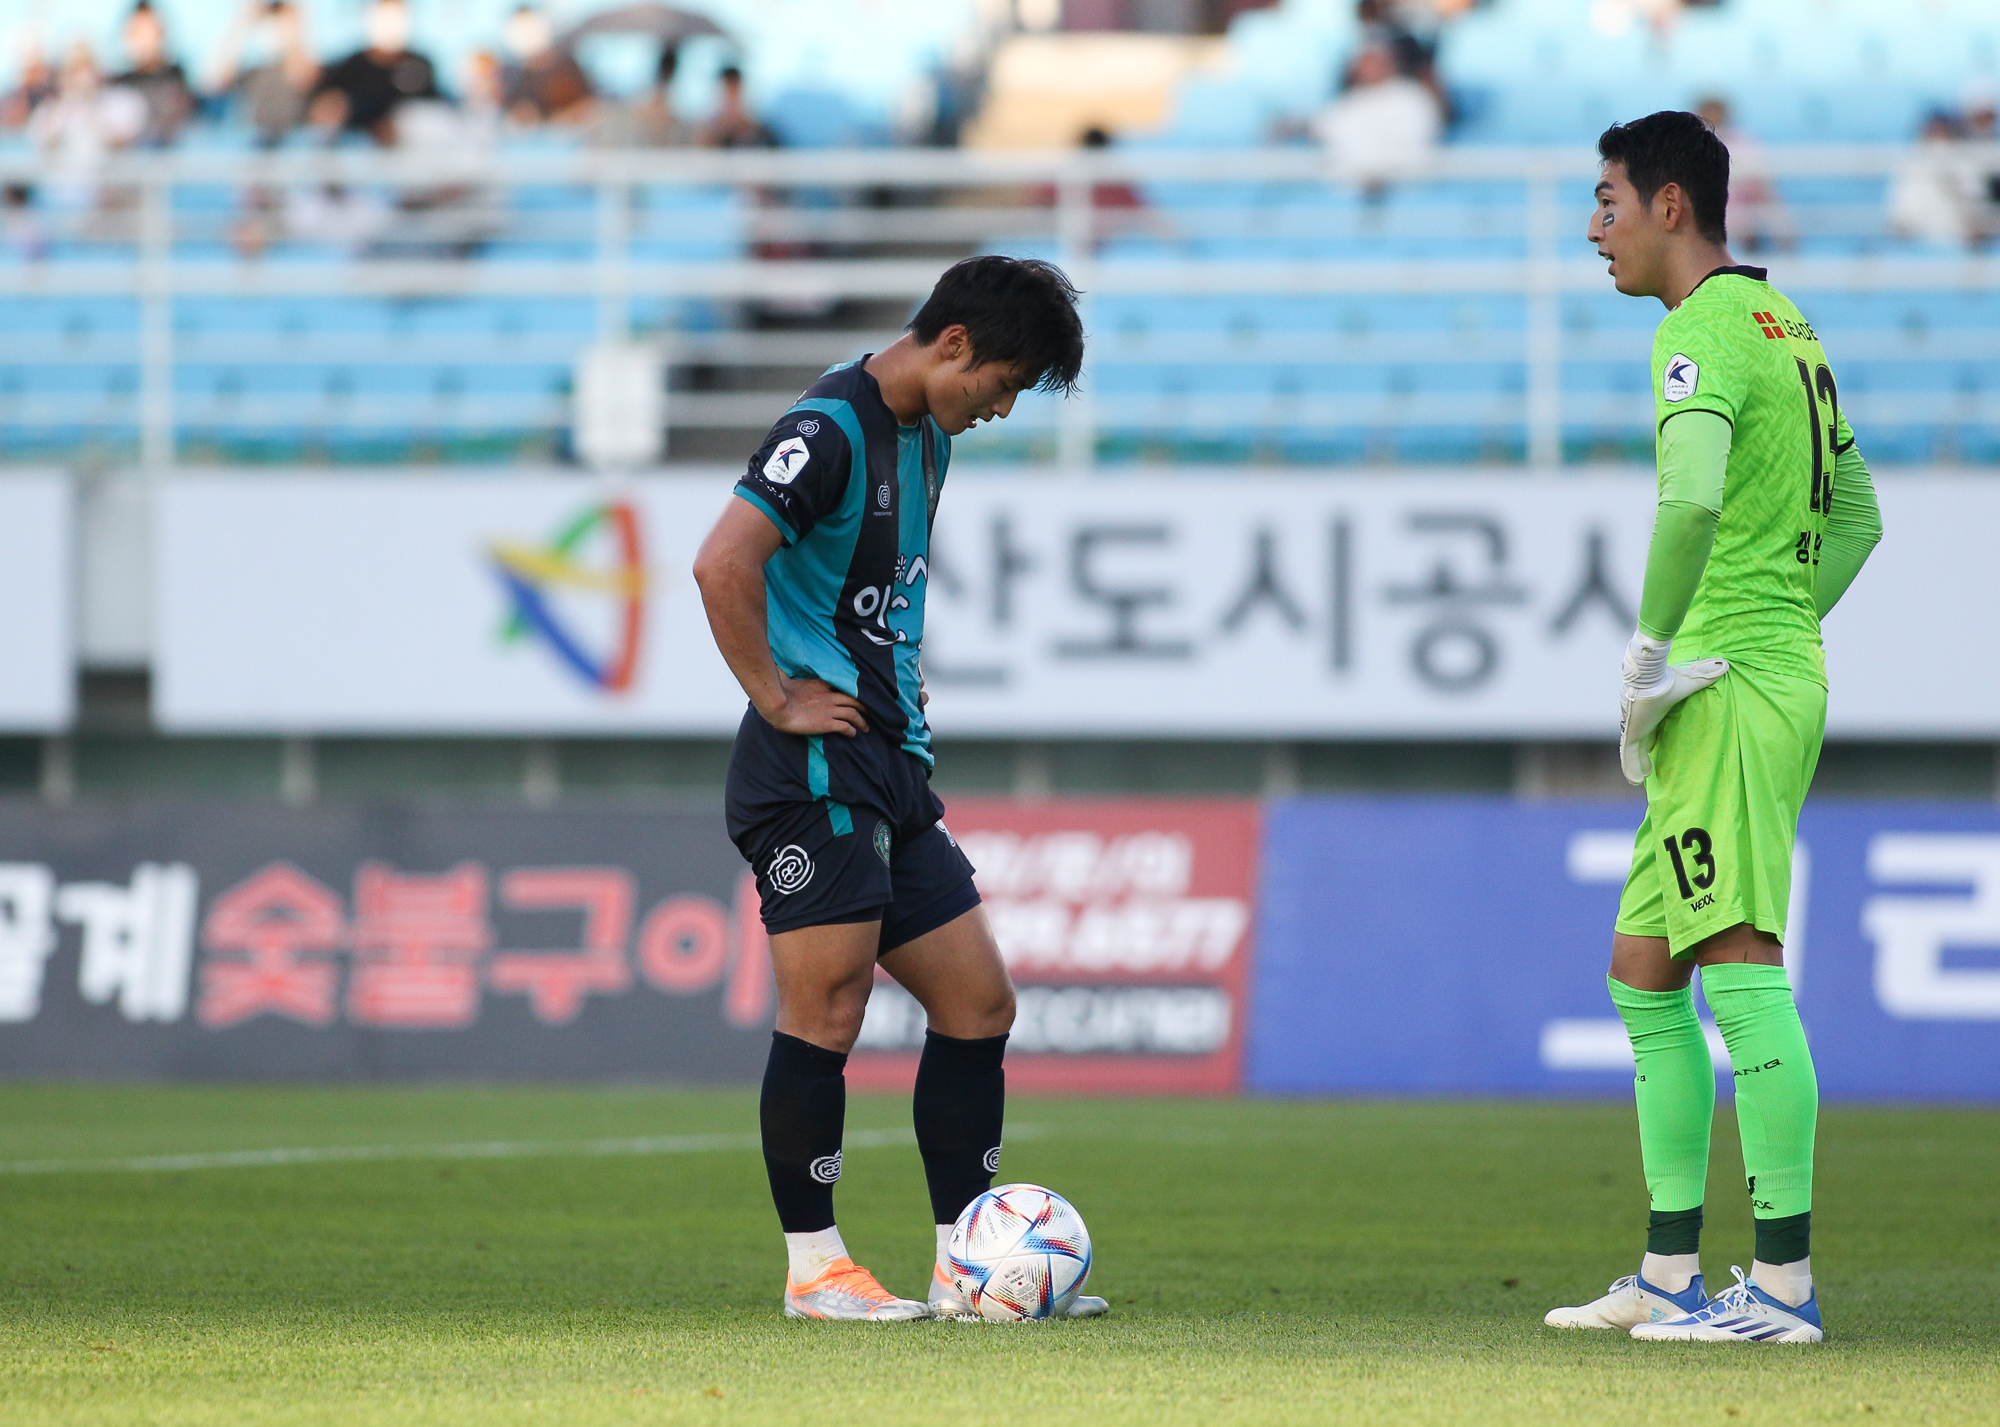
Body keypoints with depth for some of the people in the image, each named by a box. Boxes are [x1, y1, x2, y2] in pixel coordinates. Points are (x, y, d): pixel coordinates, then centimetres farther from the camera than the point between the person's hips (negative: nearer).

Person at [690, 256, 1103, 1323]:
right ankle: (813, 1268, -2)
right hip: (816, 768, -10)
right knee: (827, 1010, -9)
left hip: (893, 770, 10)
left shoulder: (928, 437, 16)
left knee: (978, 1003, 8)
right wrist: (777, 700, -19)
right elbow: (723, 564, -26)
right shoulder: (830, 429, -14)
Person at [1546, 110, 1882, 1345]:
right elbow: (1857, 516, 26)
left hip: (1728, 686, -10)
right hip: (1784, 667, 10)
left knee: (1743, 967, -12)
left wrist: (1654, 651, -20)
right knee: (1645, 976, 14)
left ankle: (1786, 1281, -14)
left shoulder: (1704, 329, -12)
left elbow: (1693, 496, -30)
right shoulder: (1787, 325, 19)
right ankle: (1671, 1274, 16)